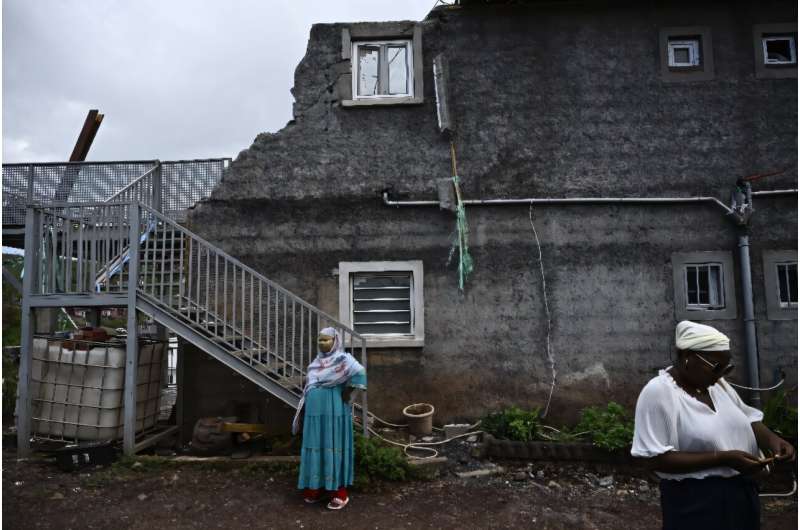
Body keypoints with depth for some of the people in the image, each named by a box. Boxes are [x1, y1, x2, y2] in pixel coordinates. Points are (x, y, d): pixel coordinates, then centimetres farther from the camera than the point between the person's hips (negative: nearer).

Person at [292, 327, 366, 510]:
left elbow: (360, 371, -28)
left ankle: (340, 493, 9)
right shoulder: (316, 362, 13)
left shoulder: (342, 358, -11)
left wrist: (347, 393, -20)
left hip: (334, 413, -7)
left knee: (333, 448, -1)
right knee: (316, 448, 12)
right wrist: (303, 413, 15)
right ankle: (318, 488, 26)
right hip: (315, 413, 7)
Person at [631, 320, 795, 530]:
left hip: (742, 493, 7)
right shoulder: (658, 392, -21)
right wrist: (723, 458, -26)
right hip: (696, 503, -7)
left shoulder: (716, 382, 3)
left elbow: (747, 419, 14)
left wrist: (771, 439, -7)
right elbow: (657, 458, -24)